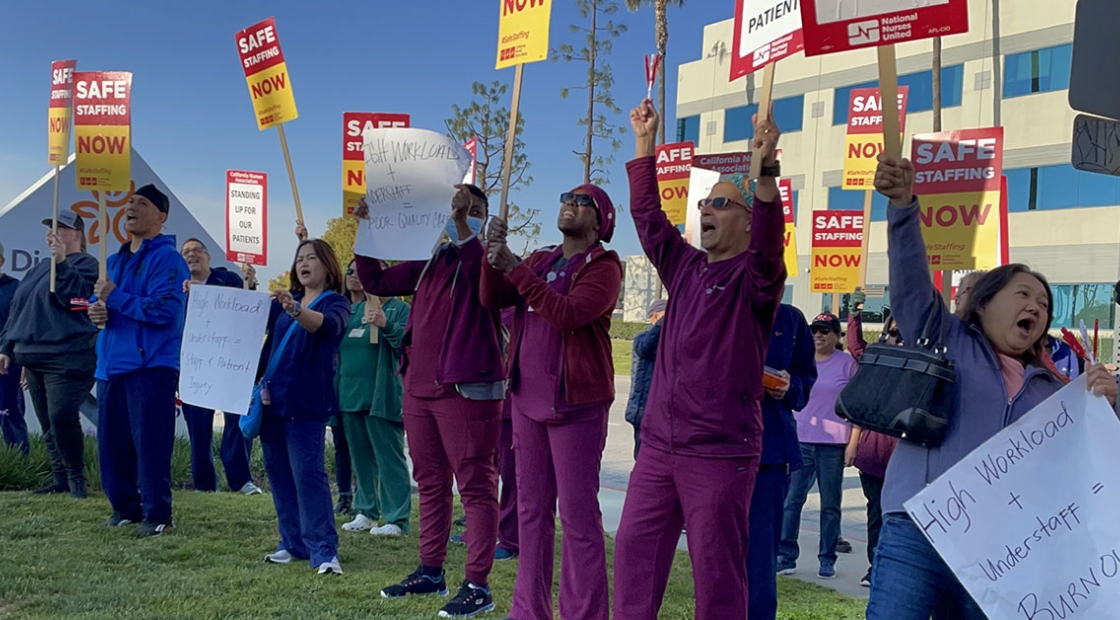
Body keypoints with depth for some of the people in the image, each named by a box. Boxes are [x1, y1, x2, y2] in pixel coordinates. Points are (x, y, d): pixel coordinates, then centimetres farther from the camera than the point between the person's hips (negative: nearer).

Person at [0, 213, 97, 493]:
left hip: (67, 358, -9)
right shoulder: (39, 268, 22)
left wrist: (61, 263, -23)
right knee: (47, 423, 9)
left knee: (61, 417, -16)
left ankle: (76, 476, -3)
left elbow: (76, 296, -20)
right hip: (33, 357, 9)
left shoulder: (86, 264, -3)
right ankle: (60, 478, 16)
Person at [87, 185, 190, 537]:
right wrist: (96, 308, -1)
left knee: (150, 444, -7)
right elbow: (99, 298, 23)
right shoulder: (116, 260, 18)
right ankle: (125, 507, 25)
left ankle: (157, 515, 2)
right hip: (111, 364, 8)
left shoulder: (167, 258, -8)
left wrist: (115, 297, -16)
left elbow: (164, 310, -19)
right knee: (112, 442, 12)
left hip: (151, 365, -8)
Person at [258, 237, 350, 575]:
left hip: (305, 401, -6)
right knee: (277, 471, 8)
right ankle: (293, 543, 16)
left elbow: (326, 324, -24)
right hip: (272, 396, 7)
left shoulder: (335, 303, -3)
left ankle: (324, 550, -10)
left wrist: (295, 311, -44)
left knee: (308, 472, -12)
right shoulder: (285, 301, 16)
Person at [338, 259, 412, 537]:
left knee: (389, 457, -4)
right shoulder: (348, 309, 15)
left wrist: (386, 325, -30)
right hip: (350, 394, 7)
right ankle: (365, 511, 25)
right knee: (360, 457, 14)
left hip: (381, 396, -7)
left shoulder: (398, 308, -4)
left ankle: (397, 519, -1)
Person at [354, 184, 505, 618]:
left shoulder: (485, 258, -4)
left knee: (475, 486, -3)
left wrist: (462, 224, -30)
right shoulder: (428, 262, 16)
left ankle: (478, 585, 1)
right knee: (430, 484, 15)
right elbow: (376, 282, 20)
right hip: (419, 388, 8)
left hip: (465, 390, -7)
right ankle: (430, 572, 26)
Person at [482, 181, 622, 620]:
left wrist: (515, 268, -20)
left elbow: (568, 313, -23)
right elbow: (492, 299, 6)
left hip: (576, 401, -7)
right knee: (531, 508, 12)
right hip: (527, 397, 7)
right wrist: (494, 254, -9)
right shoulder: (540, 259, 14)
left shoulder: (602, 266, -7)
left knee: (578, 514, -4)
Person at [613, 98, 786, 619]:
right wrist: (645, 144, 11)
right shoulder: (684, 267, 12)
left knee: (717, 568, 1)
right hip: (658, 444, 6)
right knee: (635, 550, 8)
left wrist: (765, 171, -39)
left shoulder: (755, 276, -5)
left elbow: (770, 239, -26)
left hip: (721, 452, -6)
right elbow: (647, 213, 16)